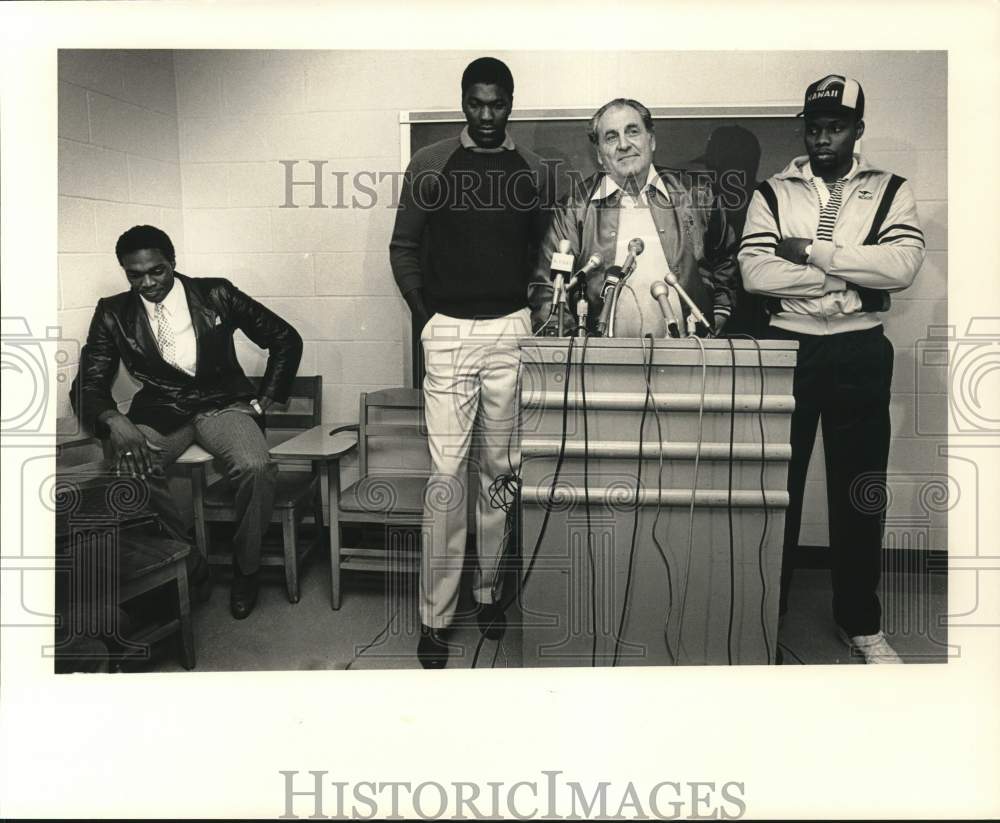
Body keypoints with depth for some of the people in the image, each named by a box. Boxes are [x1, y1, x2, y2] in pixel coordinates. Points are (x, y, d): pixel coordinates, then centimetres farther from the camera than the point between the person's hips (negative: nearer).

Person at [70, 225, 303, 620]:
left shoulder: (216, 295, 1)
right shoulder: (113, 314, 5)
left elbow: (286, 339, 7)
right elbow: (88, 384, -1)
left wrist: (262, 401, 1)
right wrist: (115, 421, -23)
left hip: (221, 404, -1)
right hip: (158, 412, 2)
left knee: (256, 467, -33)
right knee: (130, 467, -33)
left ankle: (245, 569, -4)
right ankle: (188, 564, -8)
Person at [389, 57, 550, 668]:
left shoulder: (534, 171, 9)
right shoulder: (430, 165, 5)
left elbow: (544, 251, 14)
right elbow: (404, 246, 8)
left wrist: (535, 312, 3)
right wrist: (425, 314, -1)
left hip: (511, 331, 2)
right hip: (448, 331, -2)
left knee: (501, 467, 8)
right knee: (447, 469, -4)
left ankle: (489, 588, 23)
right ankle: (436, 614, 4)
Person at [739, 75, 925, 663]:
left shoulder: (892, 191, 4)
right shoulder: (772, 193, 3)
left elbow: (902, 265, -14)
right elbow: (755, 272, -11)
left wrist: (811, 251, -15)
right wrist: (852, 278, -14)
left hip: (859, 354, 0)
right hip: (787, 349, 0)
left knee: (860, 492, 9)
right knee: (777, 486, 9)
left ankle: (861, 623, 26)